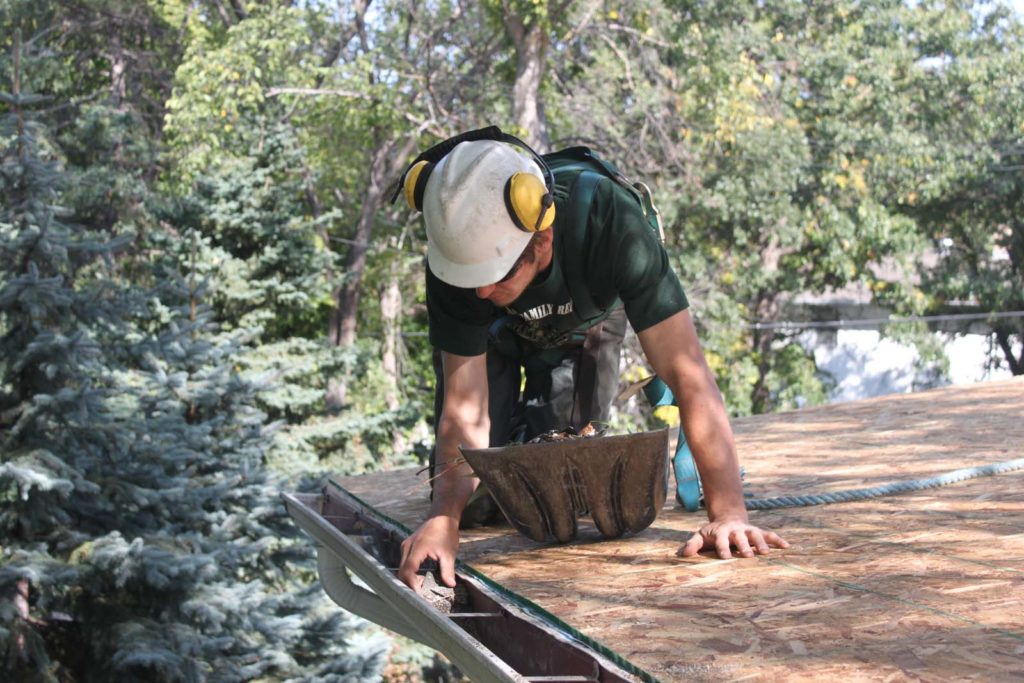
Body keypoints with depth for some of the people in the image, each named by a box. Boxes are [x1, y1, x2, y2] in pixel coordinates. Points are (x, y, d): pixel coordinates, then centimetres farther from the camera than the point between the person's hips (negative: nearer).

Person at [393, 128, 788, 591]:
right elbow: (465, 409, -34)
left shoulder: (611, 227, -44)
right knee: (470, 501, -8)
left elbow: (689, 374, -45)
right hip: (496, 332, 1)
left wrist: (728, 513, -52)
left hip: (584, 325, 0)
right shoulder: (456, 255, -38)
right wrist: (443, 517, -51)